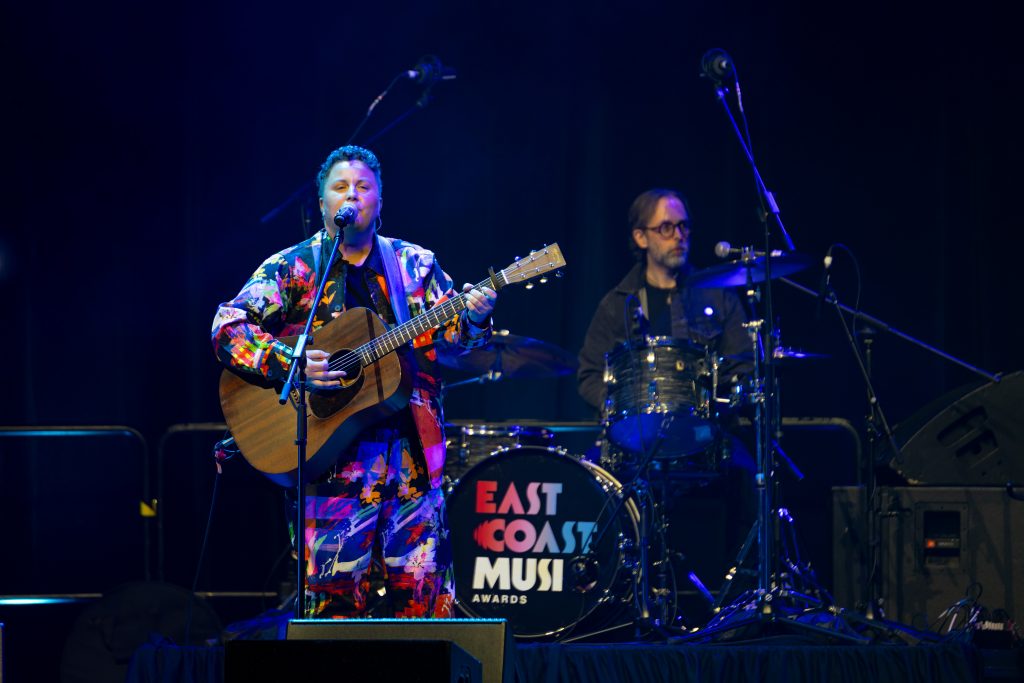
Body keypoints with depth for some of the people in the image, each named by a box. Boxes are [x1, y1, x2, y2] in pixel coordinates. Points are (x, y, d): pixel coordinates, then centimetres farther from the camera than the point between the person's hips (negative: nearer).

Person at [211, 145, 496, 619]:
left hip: (413, 450, 2)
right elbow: (228, 328, -5)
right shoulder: (293, 269, 3)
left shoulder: (414, 265, 13)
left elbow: (448, 335, 9)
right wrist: (289, 364, -19)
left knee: (423, 592, -1)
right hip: (334, 458, -2)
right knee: (337, 593, -7)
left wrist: (472, 317, -14)